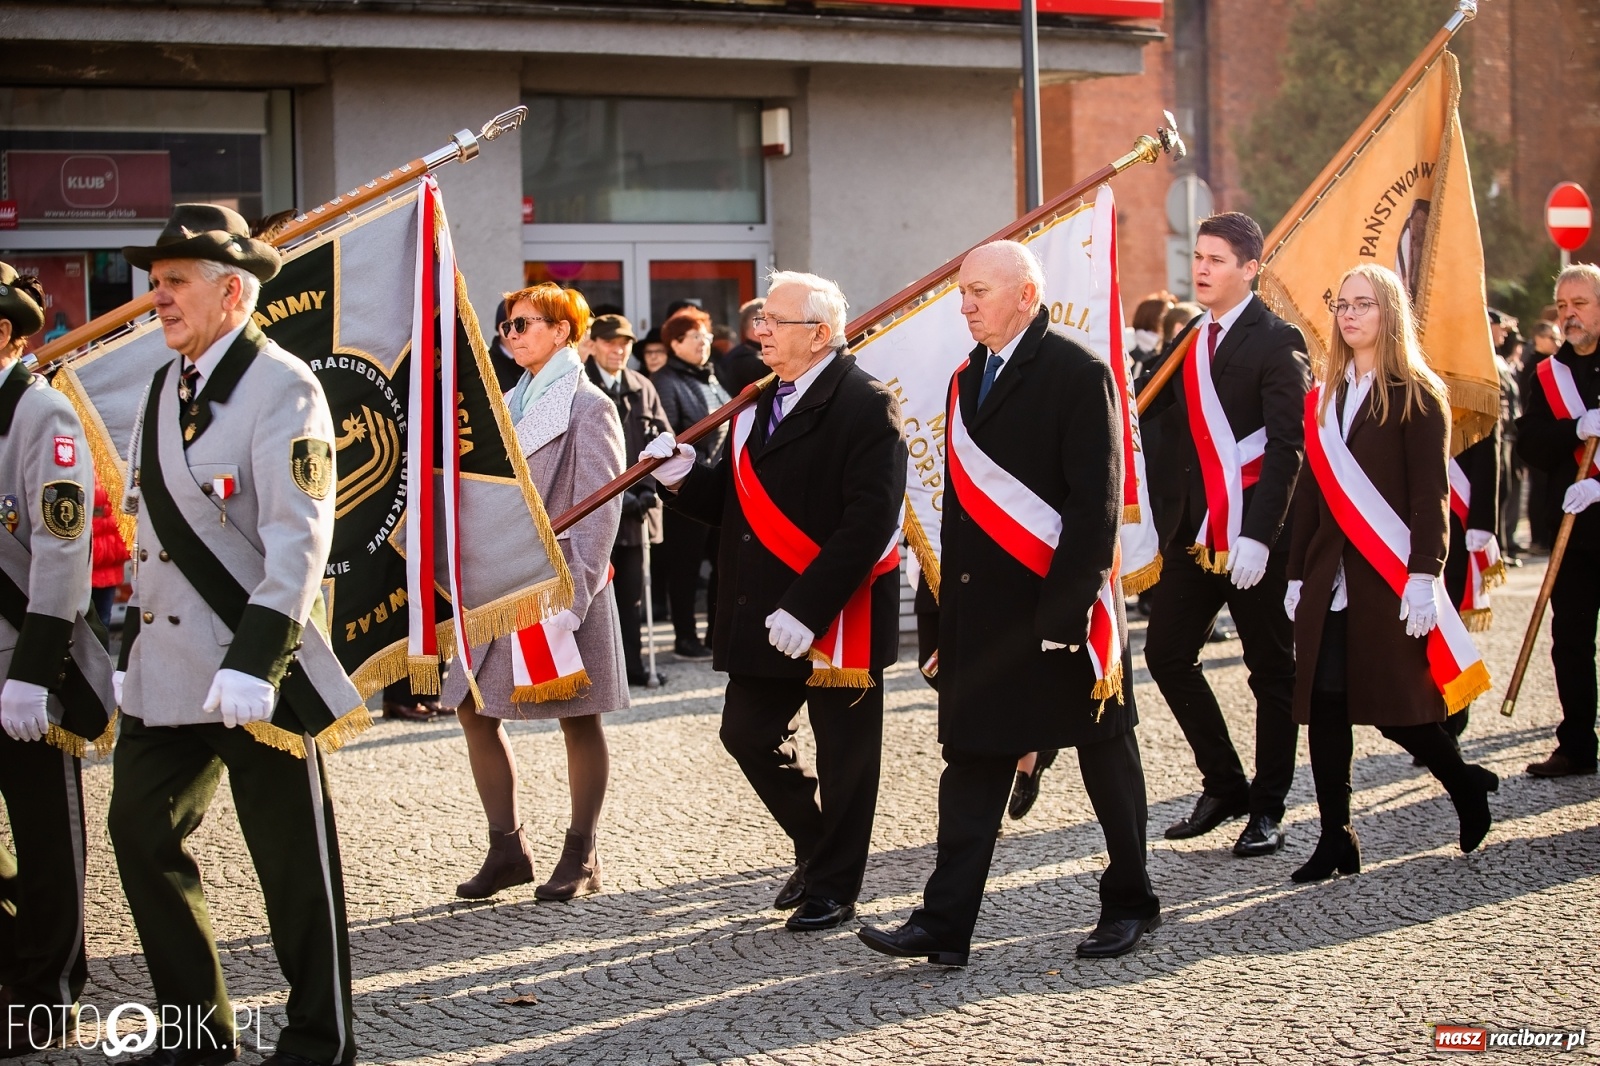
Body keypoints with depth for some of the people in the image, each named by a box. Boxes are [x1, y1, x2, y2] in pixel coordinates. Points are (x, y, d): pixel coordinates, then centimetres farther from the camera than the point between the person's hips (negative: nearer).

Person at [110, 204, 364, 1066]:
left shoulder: (282, 389, -11)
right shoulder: (166, 388, 13)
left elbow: (298, 540, -19)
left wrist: (255, 662, -26)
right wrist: (133, 651, 17)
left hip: (254, 669, -8)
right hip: (167, 670, 8)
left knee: (292, 860, 1)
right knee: (141, 835, 9)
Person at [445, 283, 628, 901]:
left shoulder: (588, 407, -8)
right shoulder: (511, 403, 14)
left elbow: (600, 511, -12)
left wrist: (573, 597, -18)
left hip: (559, 584, -7)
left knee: (579, 721, 3)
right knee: (474, 707, 4)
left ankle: (581, 857, 12)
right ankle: (506, 848, 13)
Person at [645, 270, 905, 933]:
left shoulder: (864, 406, -15)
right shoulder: (759, 402, 12)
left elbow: (869, 523, -22)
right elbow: (734, 504, 16)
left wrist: (807, 608, -26)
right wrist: (684, 478, -5)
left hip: (840, 618, -8)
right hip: (764, 615, 8)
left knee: (844, 753, 5)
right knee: (747, 733, 11)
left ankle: (832, 889, 19)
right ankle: (816, 846, 33)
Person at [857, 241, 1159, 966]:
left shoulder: (1078, 375, -9)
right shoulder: (967, 380, 13)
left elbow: (1096, 501, -14)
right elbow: (963, 501, 14)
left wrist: (1068, 607, -20)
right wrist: (952, 616, 10)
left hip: (1063, 602, -6)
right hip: (986, 608, 6)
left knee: (1104, 755, 8)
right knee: (972, 759, 2)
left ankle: (1129, 905, 22)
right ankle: (944, 925, 0)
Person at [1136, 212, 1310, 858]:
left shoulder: (1276, 343, -8)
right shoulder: (1188, 341, 13)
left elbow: (1286, 446, -15)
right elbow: (1154, 419, 14)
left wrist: (1259, 535, -23)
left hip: (1255, 537, -7)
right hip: (1194, 533, 7)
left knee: (1272, 671, 4)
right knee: (1166, 655, 5)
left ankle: (1267, 810, 13)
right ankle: (1223, 785, 20)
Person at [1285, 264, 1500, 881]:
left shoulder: (1417, 395, -4)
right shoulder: (1324, 396, 13)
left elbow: (1430, 495, -10)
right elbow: (1311, 492, 14)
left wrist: (1423, 578, -17)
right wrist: (1297, 575, 10)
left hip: (1390, 579, -5)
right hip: (1330, 582, 5)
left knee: (1397, 704, -3)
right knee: (1325, 706, -1)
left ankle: (1466, 785, 24)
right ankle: (1335, 840, 4)